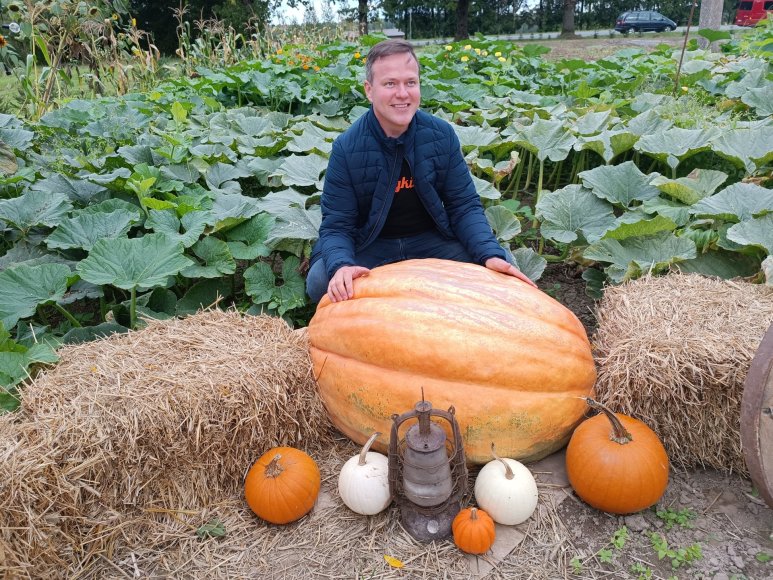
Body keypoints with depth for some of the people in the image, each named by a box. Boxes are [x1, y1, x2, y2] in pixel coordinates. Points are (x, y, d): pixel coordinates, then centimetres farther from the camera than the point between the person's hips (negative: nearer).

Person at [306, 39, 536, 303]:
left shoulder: (442, 134, -9)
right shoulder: (346, 148, -16)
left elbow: (464, 205, -6)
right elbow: (336, 225, -15)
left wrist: (491, 254, -24)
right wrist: (341, 266, -39)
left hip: (431, 240, 2)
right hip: (370, 246, -2)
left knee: (497, 270, -19)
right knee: (320, 280, -29)